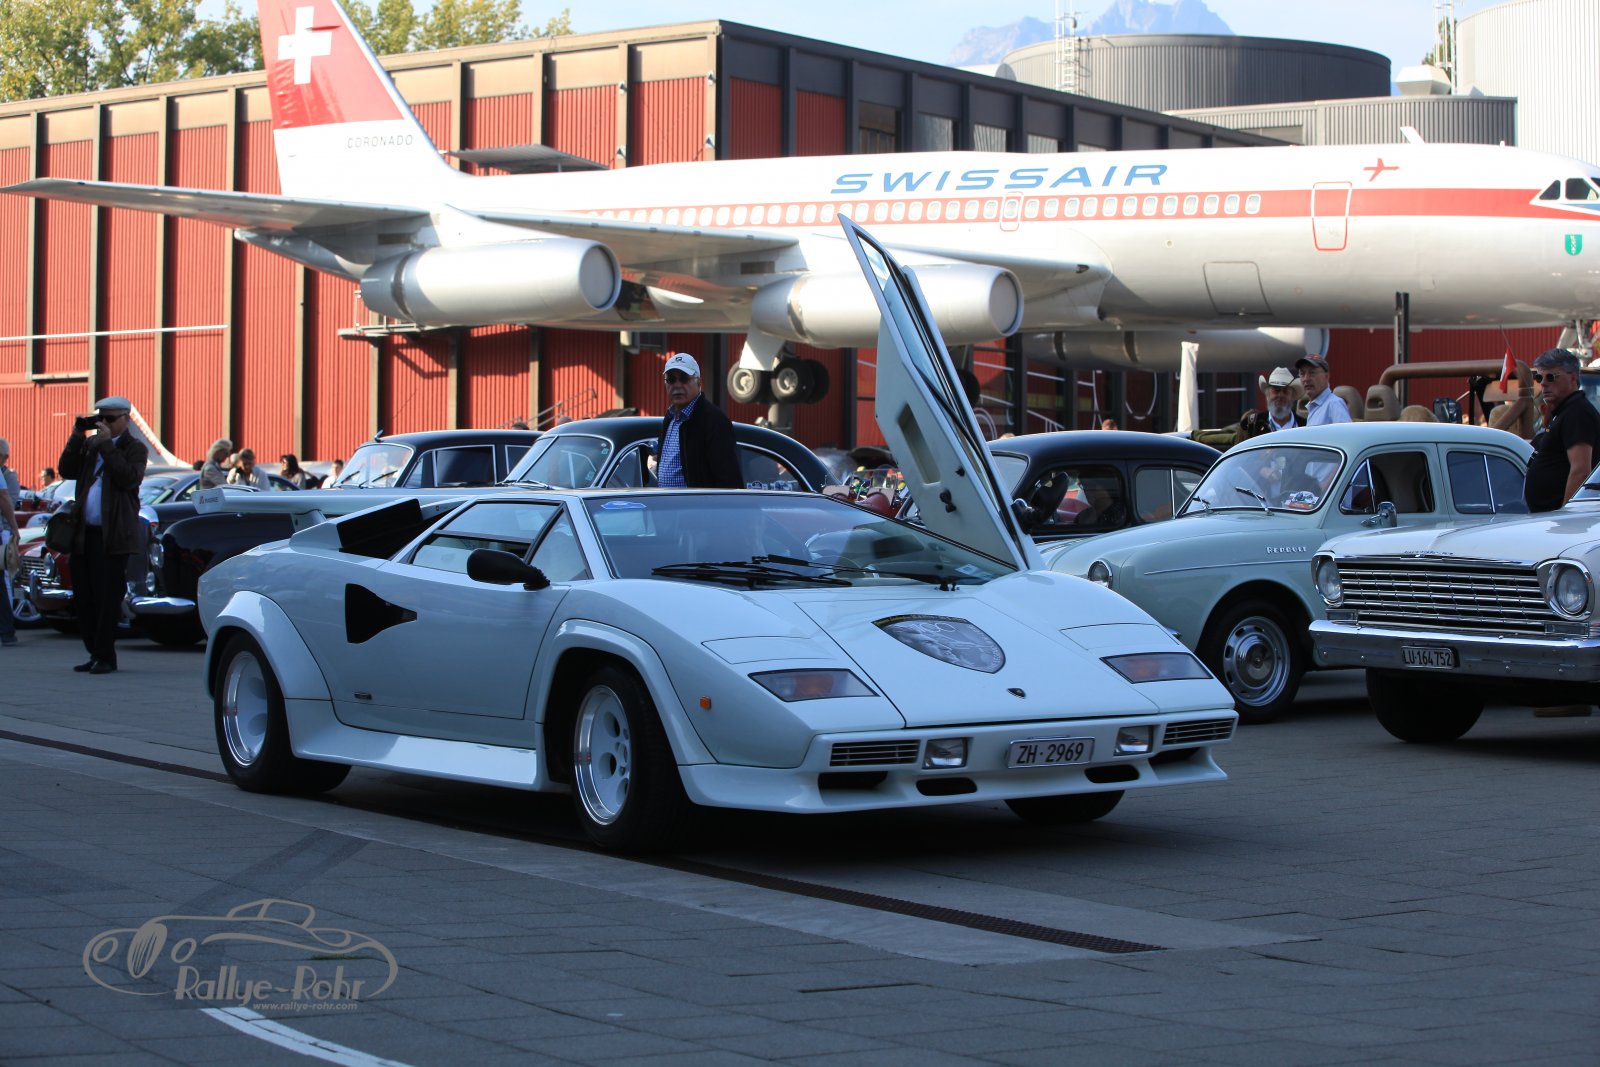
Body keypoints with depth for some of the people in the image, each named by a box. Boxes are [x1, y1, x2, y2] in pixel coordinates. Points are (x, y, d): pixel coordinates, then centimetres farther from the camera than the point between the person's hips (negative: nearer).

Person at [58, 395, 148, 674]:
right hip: (84, 534, 6)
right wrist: (76, 438, -1)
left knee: (106, 600, -6)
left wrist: (106, 444, -16)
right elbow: (66, 470, 9)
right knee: (83, 599, 7)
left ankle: (105, 656, 0)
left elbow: (128, 478, -17)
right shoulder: (90, 444, 17)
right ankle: (95, 653, 16)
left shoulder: (135, 449, 0)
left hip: (113, 536, -6)